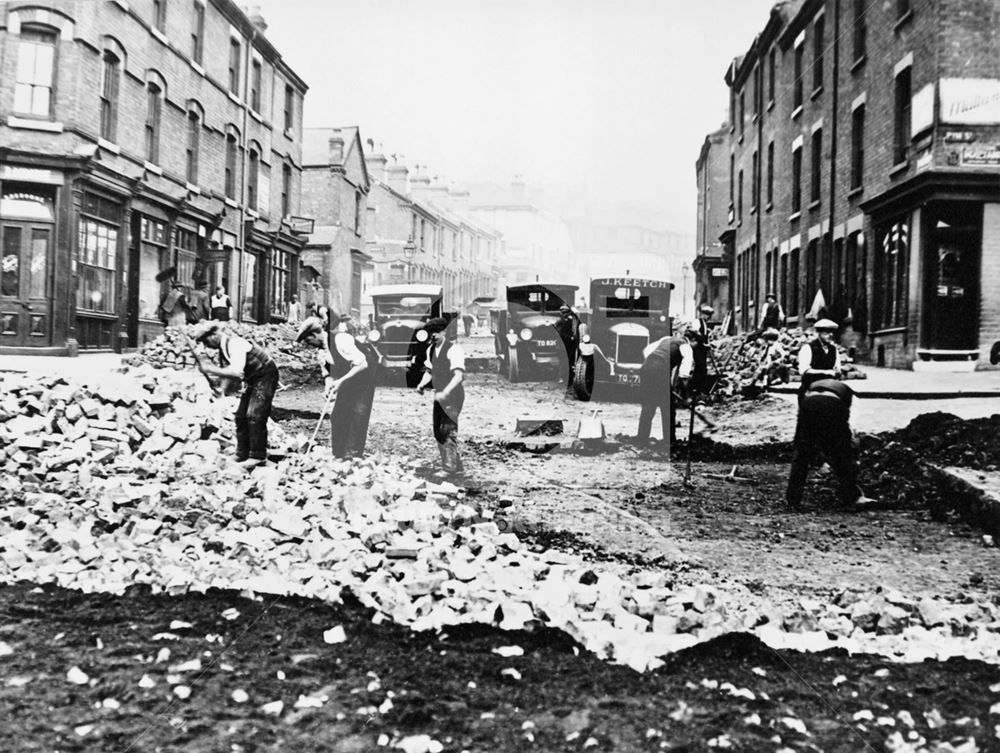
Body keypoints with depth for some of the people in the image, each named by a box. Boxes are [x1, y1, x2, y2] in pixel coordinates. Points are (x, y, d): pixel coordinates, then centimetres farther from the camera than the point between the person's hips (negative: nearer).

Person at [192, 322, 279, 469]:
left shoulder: (234, 343, -25)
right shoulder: (223, 347, 4)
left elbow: (236, 372, -35)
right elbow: (226, 371, 8)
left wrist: (211, 369, -30)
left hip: (265, 377, -10)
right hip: (252, 380, 10)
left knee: (254, 415, -16)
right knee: (241, 416, 8)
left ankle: (258, 456, -9)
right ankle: (242, 456, 15)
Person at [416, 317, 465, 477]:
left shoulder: (454, 349, -15)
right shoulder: (431, 350, 10)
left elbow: (458, 375, -23)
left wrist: (445, 392, -34)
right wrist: (422, 384, -1)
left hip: (452, 396, -8)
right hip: (439, 396, 8)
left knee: (448, 431, -10)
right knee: (438, 433, 11)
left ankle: (449, 469, -4)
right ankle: (457, 467, 22)